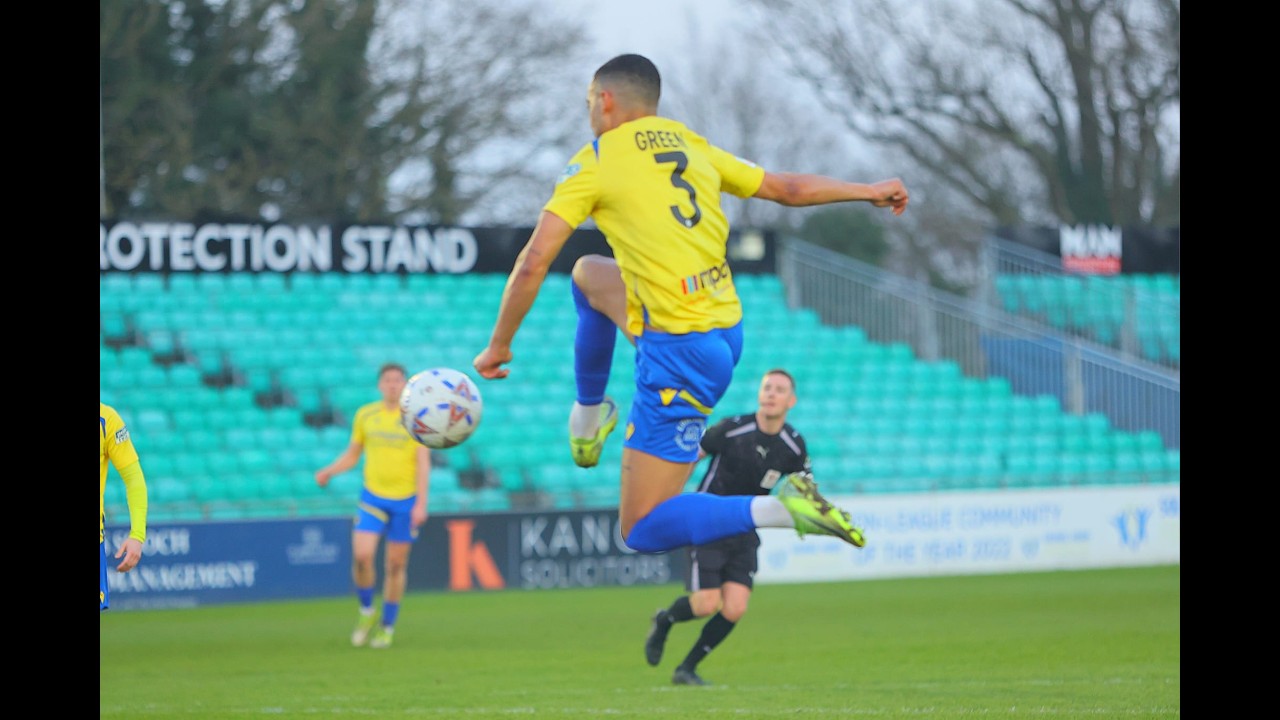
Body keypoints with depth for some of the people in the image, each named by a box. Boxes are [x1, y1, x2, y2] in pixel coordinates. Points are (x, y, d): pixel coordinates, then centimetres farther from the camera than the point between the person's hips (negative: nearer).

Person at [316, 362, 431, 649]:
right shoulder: (365, 415, 4)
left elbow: (424, 463, -8)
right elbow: (352, 454, 13)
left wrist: (421, 504, -15)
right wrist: (328, 472, -6)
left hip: (405, 499, -1)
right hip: (372, 496, 1)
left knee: (396, 564, 5)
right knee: (361, 556, -15)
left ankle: (388, 626, 19)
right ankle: (366, 612, 9)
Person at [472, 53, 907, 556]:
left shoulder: (594, 162, -6)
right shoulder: (692, 146, 10)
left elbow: (533, 263, -11)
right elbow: (787, 188, 19)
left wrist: (498, 346, 0)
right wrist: (869, 191, 34)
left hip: (678, 351, -8)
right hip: (726, 328, 8)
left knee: (643, 531, -3)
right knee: (588, 274, 32)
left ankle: (779, 510, -21)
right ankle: (589, 415, 46)